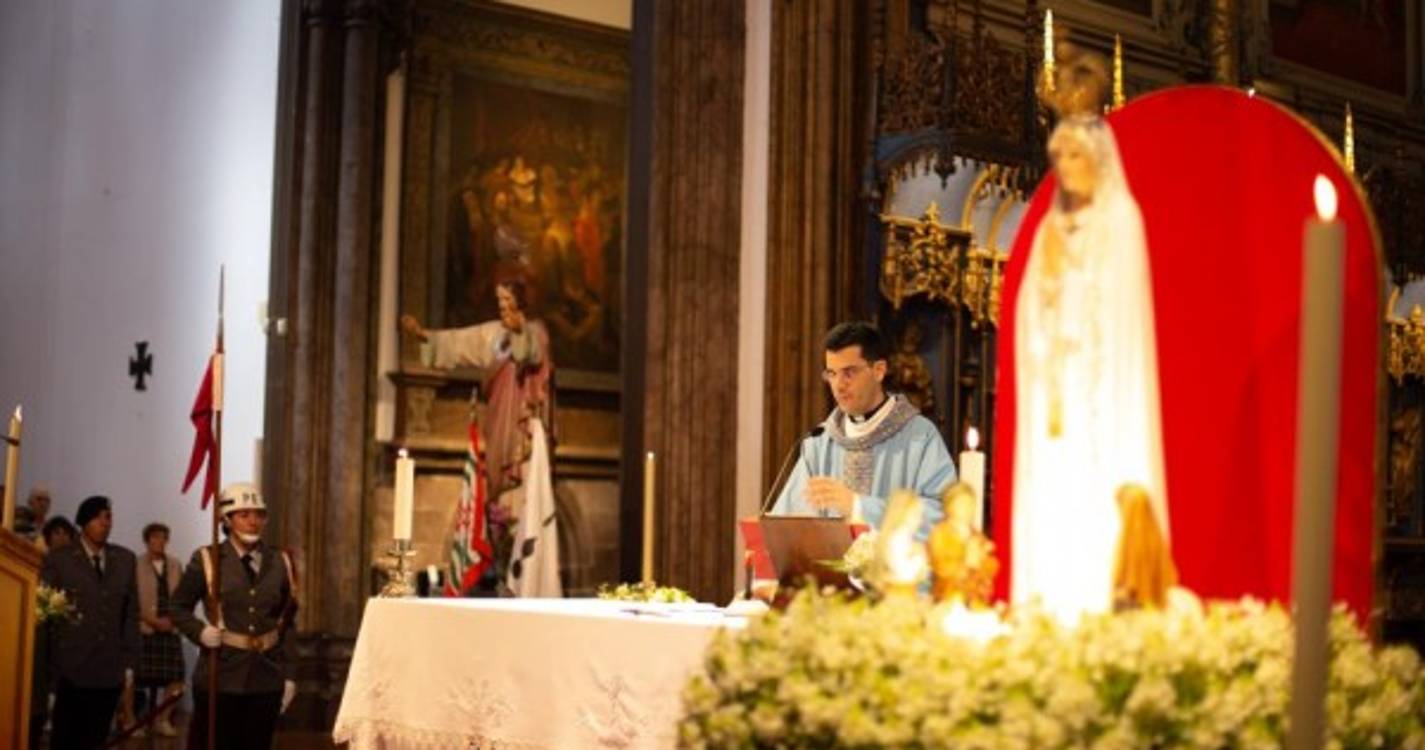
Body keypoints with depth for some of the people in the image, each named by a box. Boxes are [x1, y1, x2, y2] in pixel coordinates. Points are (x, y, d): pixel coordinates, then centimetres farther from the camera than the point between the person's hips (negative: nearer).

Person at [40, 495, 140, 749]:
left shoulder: (125, 559, 12)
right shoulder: (58, 559, 2)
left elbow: (131, 614, 12)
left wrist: (129, 662, 7)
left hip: (110, 670, 3)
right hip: (71, 669, -3)